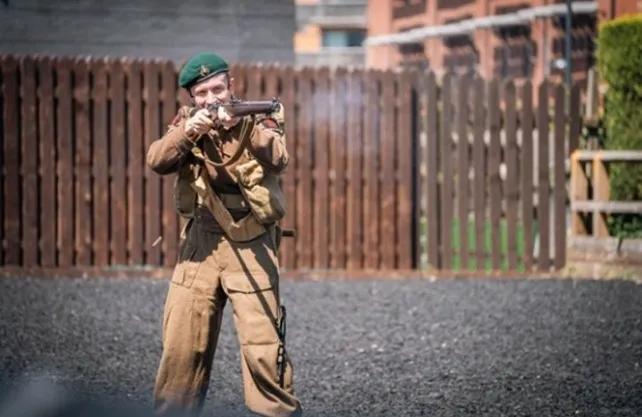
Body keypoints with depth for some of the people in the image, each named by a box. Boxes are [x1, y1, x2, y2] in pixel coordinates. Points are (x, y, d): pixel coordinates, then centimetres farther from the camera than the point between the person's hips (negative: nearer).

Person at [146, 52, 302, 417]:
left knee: (263, 348, -10)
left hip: (250, 246, -3)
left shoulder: (259, 119, -1)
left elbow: (277, 161, -21)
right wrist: (189, 132, -26)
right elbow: (157, 161, -10)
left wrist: (243, 126, -36)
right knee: (181, 347, 5)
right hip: (199, 246, 3)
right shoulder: (187, 122, 7)